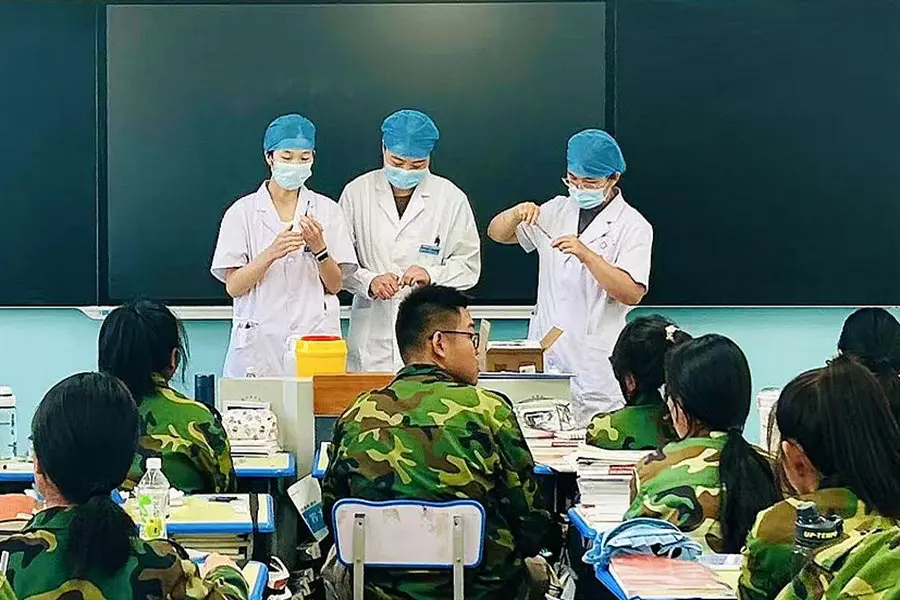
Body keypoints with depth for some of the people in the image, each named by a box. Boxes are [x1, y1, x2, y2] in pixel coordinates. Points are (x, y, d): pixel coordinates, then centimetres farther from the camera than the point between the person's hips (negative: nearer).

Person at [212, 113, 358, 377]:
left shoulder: (326, 210, 8)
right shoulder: (243, 212, 3)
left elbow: (335, 285, 6)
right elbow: (233, 286, -3)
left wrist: (319, 248, -12)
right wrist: (271, 254, -18)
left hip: (315, 337, 1)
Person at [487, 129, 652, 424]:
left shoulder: (632, 226, -2)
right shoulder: (557, 211, 13)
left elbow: (632, 293, -13)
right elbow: (497, 233, 15)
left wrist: (586, 255, -24)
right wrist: (516, 213, -7)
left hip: (595, 364, -4)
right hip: (545, 353, 4)